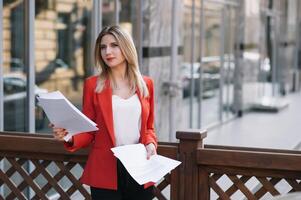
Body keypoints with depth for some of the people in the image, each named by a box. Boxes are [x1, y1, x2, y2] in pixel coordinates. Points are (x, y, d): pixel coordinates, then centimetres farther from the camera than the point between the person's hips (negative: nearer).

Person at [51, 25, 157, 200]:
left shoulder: (146, 84, 7)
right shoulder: (93, 85, 1)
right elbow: (89, 132, 3)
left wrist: (150, 143, -6)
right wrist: (70, 137, -17)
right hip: (105, 171, -2)